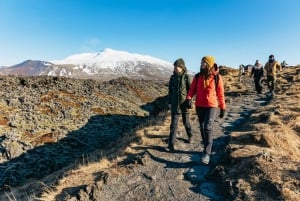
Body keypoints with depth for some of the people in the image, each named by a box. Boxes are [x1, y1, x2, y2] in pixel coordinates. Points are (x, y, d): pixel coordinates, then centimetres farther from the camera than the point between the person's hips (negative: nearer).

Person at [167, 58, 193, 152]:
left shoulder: (187, 77, -7)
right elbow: (170, 91, 9)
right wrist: (169, 102, 8)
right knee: (173, 124, -1)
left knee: (186, 122, 15)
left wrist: (189, 101, -12)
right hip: (174, 104, 2)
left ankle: (190, 135, 43)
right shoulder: (172, 77, 3)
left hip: (184, 104, -2)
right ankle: (171, 144, 3)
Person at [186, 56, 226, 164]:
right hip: (199, 106, 4)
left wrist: (223, 108, 2)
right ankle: (208, 148, 32)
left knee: (208, 128, -15)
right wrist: (189, 98, -18)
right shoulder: (197, 76, 3)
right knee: (202, 128, 12)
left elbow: (220, 93, 0)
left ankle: (207, 153, -7)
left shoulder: (217, 77, -4)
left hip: (212, 106, -4)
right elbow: (192, 89, 2)